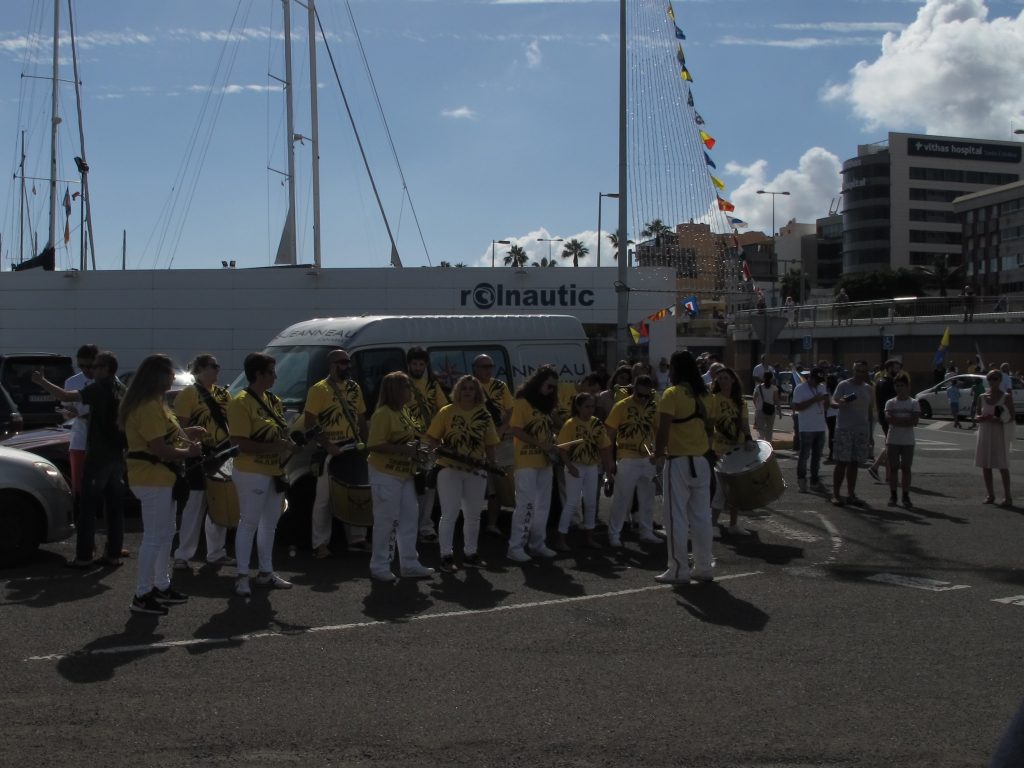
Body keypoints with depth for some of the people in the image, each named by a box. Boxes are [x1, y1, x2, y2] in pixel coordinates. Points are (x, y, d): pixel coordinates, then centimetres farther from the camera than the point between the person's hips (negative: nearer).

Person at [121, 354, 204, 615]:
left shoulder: (153, 404, 14)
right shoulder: (148, 407, -20)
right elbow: (160, 449, -24)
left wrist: (184, 433, 13)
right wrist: (189, 452, -11)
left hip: (160, 478, 11)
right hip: (152, 479, -11)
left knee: (165, 535, 18)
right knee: (154, 538, -6)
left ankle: (161, 586, 28)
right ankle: (142, 596, 0)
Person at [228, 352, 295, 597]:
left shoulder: (273, 400, 10)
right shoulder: (241, 403, -17)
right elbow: (241, 443, -22)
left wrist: (287, 445, -1)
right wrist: (273, 447, -25)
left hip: (275, 472, 9)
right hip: (252, 474, -9)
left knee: (269, 523, 16)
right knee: (249, 523, -2)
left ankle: (266, 573, 26)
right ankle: (242, 576, 6)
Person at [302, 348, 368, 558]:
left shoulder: (354, 388, 11)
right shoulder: (319, 390, -9)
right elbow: (309, 424, -12)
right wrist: (327, 445, -19)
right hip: (330, 451, -6)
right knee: (324, 499, 0)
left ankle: (356, 539, 23)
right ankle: (320, 544, 6)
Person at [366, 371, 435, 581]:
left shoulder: (404, 411, 12)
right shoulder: (383, 414, -17)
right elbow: (374, 445, -23)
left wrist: (414, 447, 5)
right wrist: (403, 449, -25)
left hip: (405, 474, 9)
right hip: (385, 475, -9)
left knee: (410, 517, 11)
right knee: (386, 521, -2)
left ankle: (409, 564, 19)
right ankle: (379, 567, 10)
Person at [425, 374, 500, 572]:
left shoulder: (484, 415, 5)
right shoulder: (446, 412, -3)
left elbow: (489, 444, 9)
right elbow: (432, 439, -3)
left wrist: (491, 465, -2)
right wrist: (445, 451, -20)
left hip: (476, 472, 4)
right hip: (450, 470, -4)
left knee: (473, 515, 13)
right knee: (450, 514, -5)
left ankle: (470, 554, 26)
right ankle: (446, 556, 1)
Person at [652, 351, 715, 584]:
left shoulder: (672, 394, -12)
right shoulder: (704, 395, 9)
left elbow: (663, 429, -17)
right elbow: (709, 427, 15)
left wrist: (658, 454, -5)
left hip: (678, 462, -7)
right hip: (701, 462, 7)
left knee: (676, 517, 0)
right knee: (701, 516, 11)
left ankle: (678, 570, 2)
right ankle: (704, 567, 16)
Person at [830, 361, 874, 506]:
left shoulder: (868, 388, 12)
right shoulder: (844, 385, -2)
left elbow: (870, 411, 17)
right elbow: (833, 401, -9)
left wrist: (870, 434, 16)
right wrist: (840, 403, -33)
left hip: (862, 431, 4)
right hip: (844, 429, -4)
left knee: (854, 463, 7)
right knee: (841, 463, -4)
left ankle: (851, 495, 13)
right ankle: (836, 495, 0)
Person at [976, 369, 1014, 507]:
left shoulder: (1006, 397, -3)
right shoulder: (982, 397, 8)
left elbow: (1012, 416, -4)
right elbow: (977, 415, 11)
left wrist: (999, 420, -21)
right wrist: (983, 417, -13)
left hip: (1000, 433, -4)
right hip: (985, 432, 4)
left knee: (1002, 465, -6)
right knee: (985, 465, 6)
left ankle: (1007, 496, -1)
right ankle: (990, 495, 17)